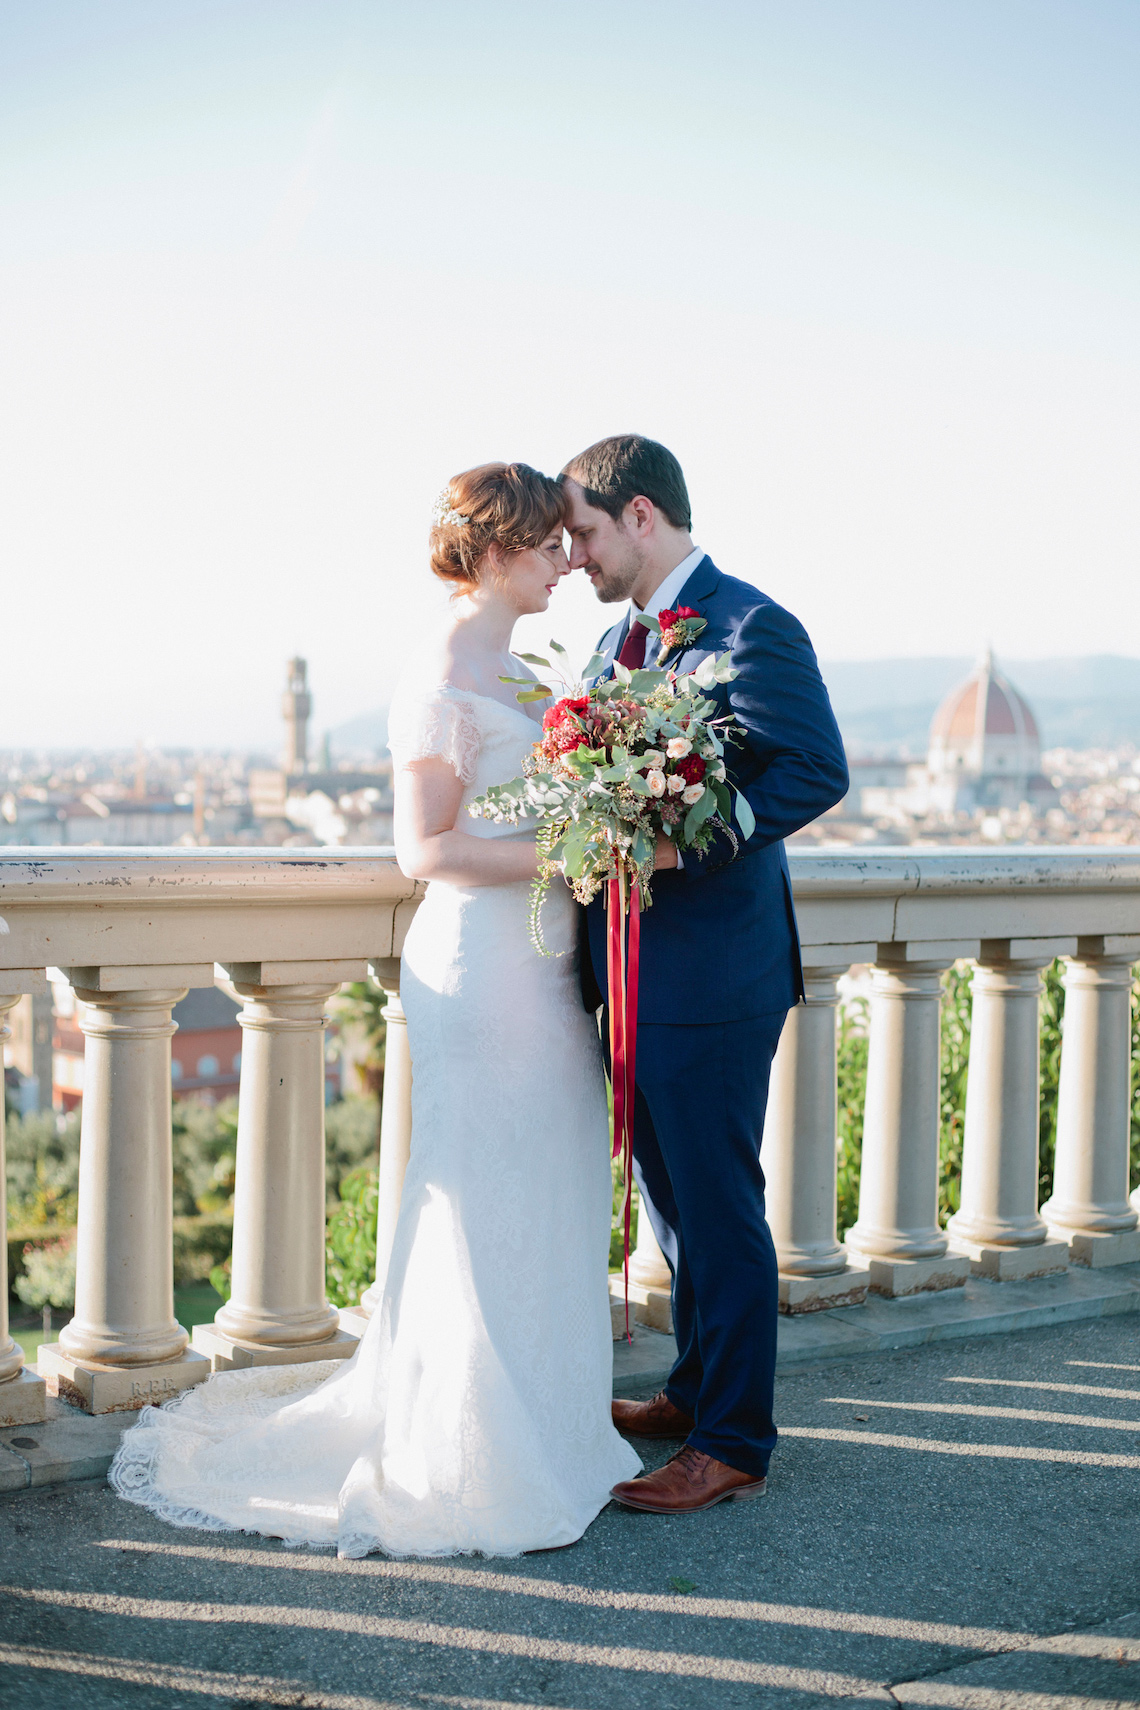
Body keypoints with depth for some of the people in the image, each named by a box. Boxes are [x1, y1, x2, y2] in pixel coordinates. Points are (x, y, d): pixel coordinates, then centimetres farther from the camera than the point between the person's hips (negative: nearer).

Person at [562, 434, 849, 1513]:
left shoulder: (749, 627, -13)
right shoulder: (619, 642, 15)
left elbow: (817, 770, -22)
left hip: (711, 973, -9)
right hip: (640, 976, 9)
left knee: (718, 1205, 0)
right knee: (669, 1193, 19)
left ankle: (734, 1445, 11)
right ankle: (696, 1392, 35)